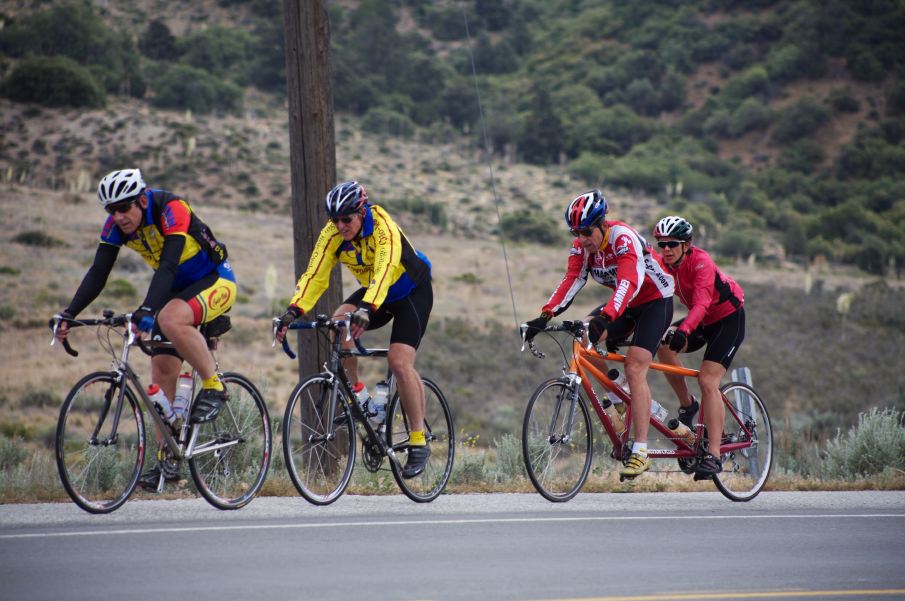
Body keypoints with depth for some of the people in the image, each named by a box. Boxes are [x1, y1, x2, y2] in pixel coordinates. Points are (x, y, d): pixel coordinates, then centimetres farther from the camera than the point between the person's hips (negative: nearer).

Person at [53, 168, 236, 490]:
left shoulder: (170, 209, -28)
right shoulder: (116, 224, -8)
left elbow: (168, 266, -37)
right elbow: (98, 273, -10)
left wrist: (146, 312, -49)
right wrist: (68, 314, -21)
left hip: (215, 281, -7)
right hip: (177, 290, 7)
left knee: (170, 320, -36)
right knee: (162, 369, -3)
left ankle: (213, 387, -17)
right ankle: (166, 460, 4)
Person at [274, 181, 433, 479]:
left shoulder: (383, 228, -32)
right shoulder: (332, 234, -17)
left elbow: (384, 270, -46)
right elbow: (314, 274, -23)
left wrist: (366, 309, -61)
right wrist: (293, 311, -38)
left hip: (411, 292, -5)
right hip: (372, 291, 5)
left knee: (399, 362, -20)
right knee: (337, 325, -24)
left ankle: (419, 443, -11)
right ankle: (355, 392, -5)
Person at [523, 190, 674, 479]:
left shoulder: (622, 238, -30)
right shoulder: (582, 245, -9)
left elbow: (629, 282, -42)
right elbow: (571, 281, -16)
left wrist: (605, 318, -56)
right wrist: (545, 315, -31)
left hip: (655, 301, -7)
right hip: (625, 304, 7)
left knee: (634, 368, -21)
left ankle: (640, 451, -22)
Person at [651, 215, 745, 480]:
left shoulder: (700, 262, -29)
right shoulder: (662, 265, -11)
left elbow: (702, 303, -42)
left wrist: (684, 331, -57)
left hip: (728, 318, -6)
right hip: (701, 320, 6)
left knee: (708, 381, -20)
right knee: (664, 347, -23)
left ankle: (714, 456, -19)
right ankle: (686, 406, 0)